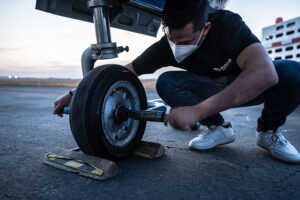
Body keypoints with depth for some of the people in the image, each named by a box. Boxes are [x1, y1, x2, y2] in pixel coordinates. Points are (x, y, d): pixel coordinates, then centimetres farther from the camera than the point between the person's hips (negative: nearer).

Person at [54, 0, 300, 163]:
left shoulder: (227, 24, -32)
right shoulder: (165, 47, -21)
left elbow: (265, 73, -46)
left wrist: (196, 111, -53)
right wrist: (74, 94, -21)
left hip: (253, 86, -2)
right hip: (213, 89, 3)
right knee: (165, 83, -23)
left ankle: (269, 131, -6)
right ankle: (219, 128, -6)